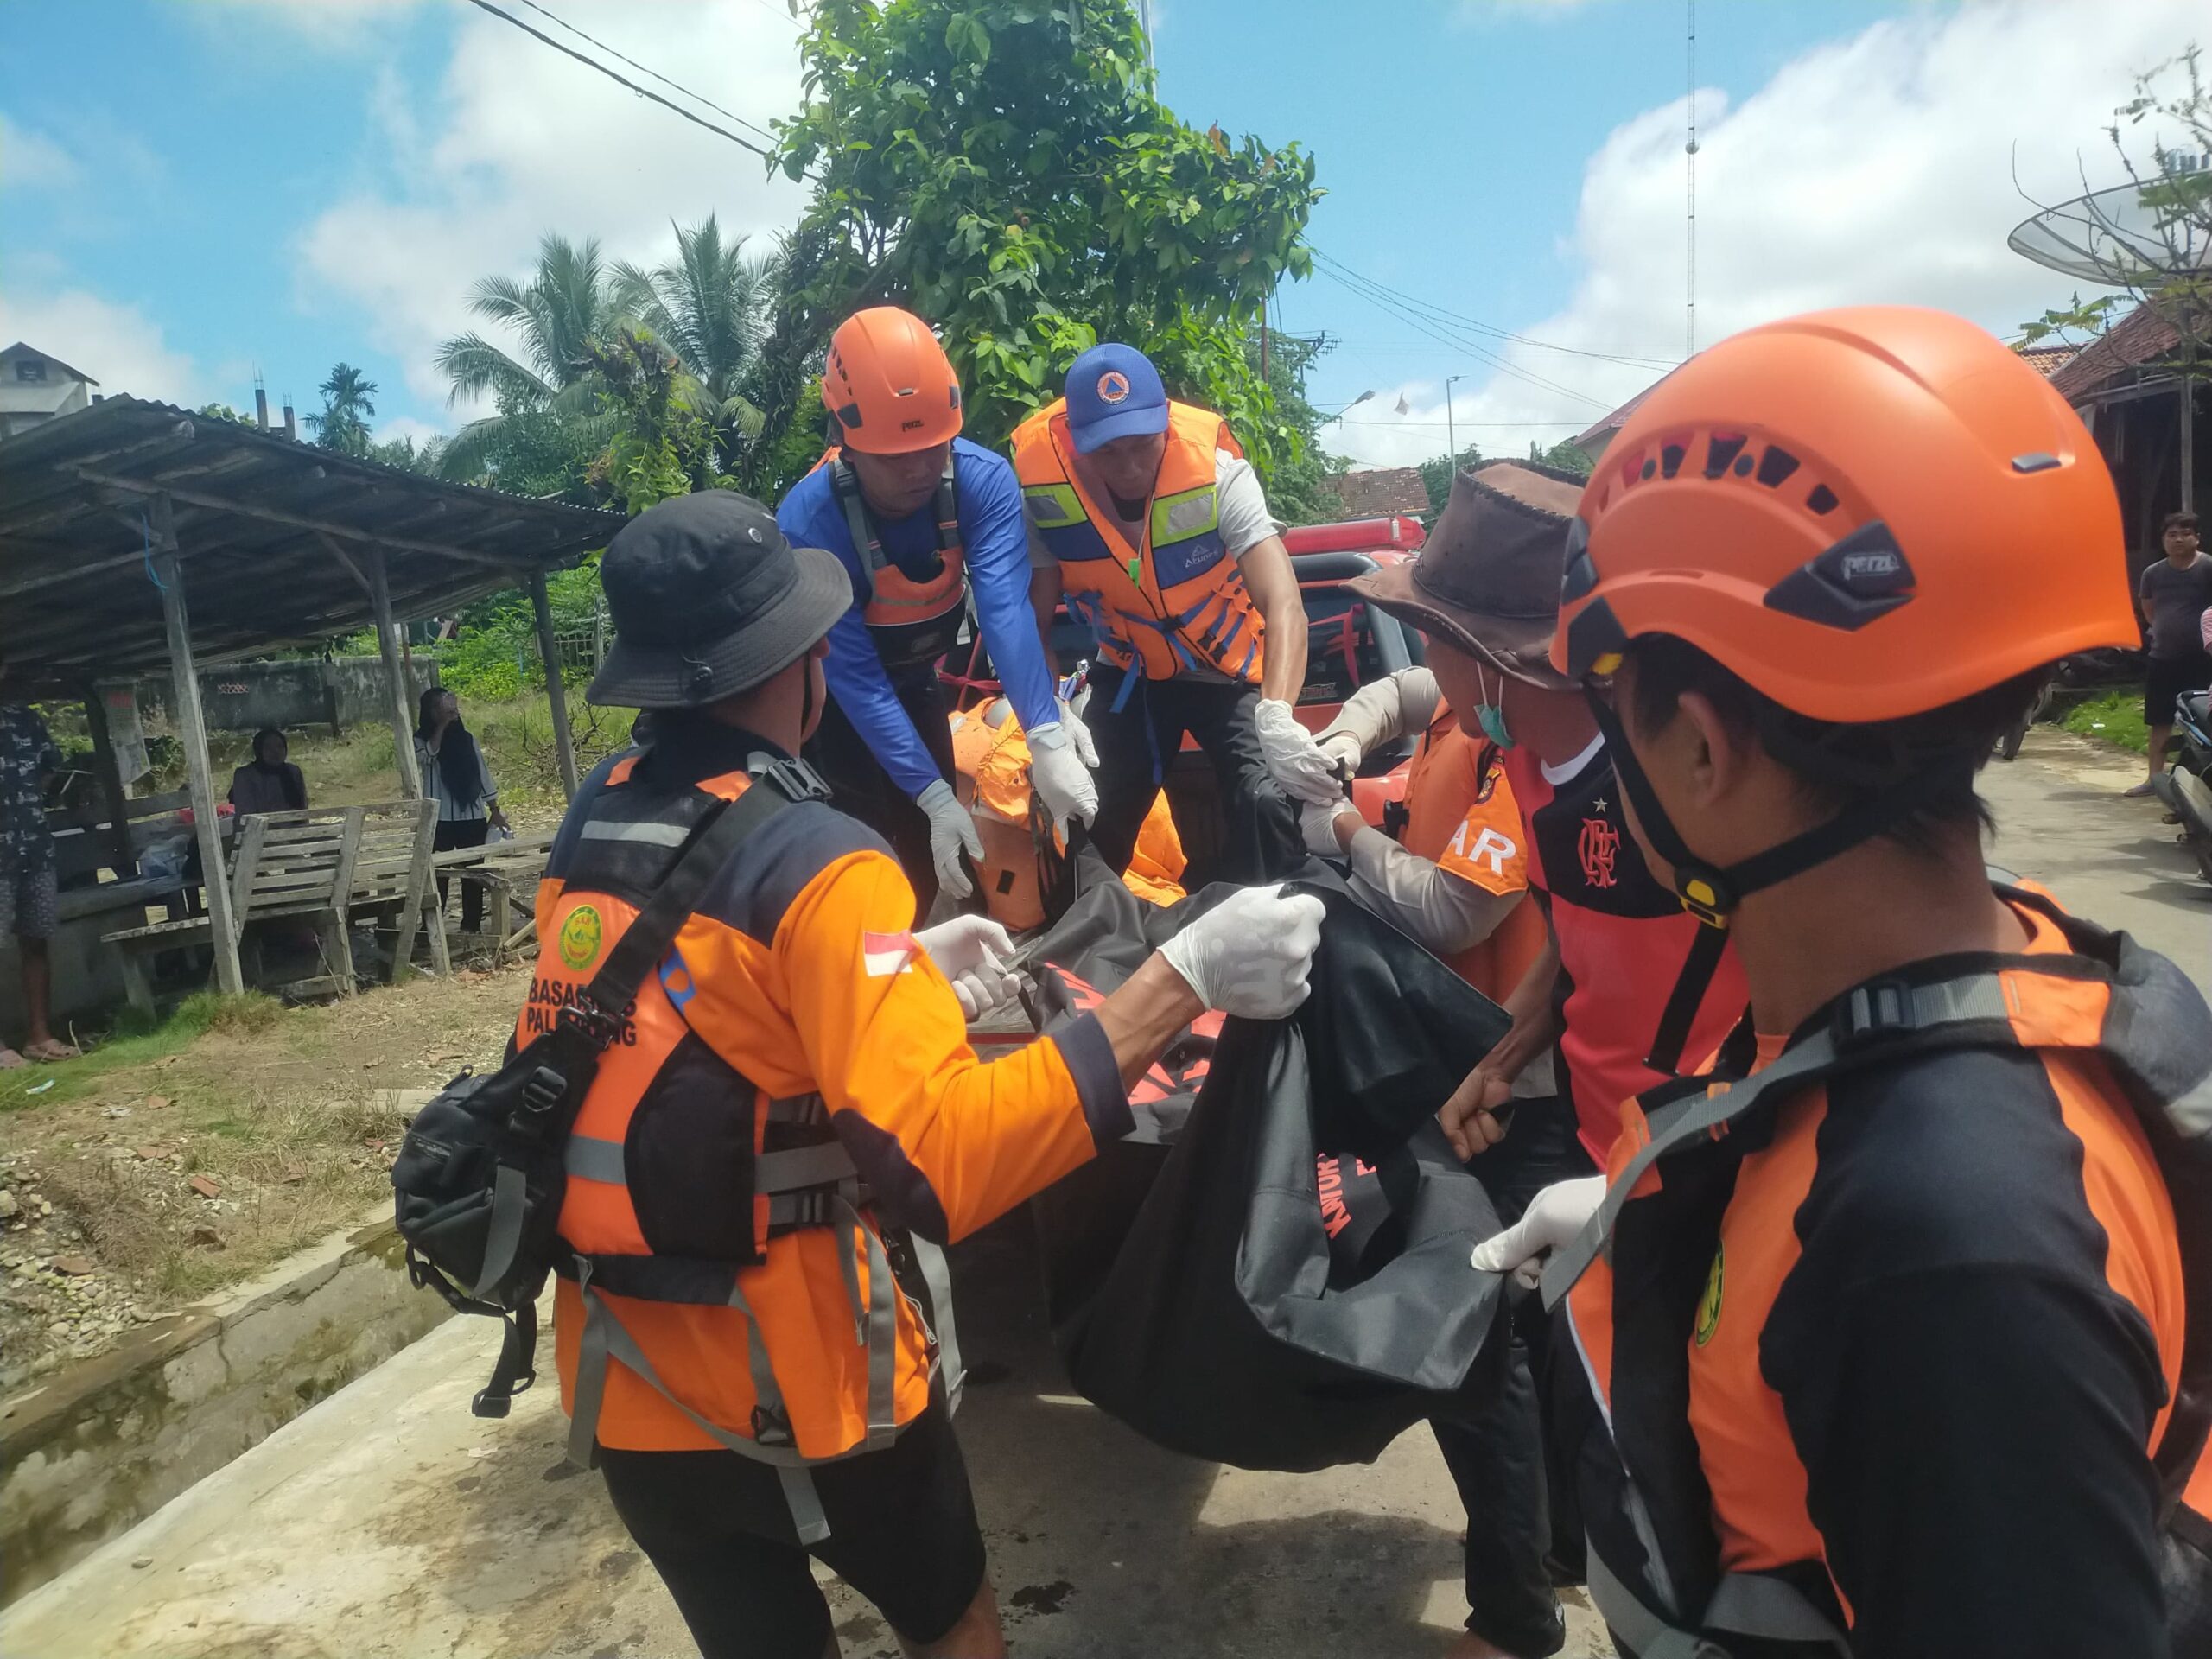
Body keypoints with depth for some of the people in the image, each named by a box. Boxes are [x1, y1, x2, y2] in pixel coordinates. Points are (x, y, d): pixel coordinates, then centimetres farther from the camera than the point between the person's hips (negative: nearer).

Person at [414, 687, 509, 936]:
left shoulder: (467, 738, 10)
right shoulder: (421, 740, 0)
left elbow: (483, 772, 12)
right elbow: (427, 755, -23)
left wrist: (495, 810, 9)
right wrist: (442, 725, -18)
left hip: (472, 816, 3)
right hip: (439, 819, -3)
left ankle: (472, 925, 14)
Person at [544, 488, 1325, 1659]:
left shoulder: (589, 824, -1)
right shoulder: (816, 861, -23)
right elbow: (940, 1157, -31)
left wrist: (898, 974, 10)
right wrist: (1186, 977, -30)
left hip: (624, 1383, 6)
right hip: (800, 1382, -5)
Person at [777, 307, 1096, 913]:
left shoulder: (984, 480, -25)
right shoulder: (807, 526, -32)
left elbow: (1005, 611, -36)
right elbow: (855, 680, -32)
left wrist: (1048, 740, -49)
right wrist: (935, 797, -36)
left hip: (915, 682, 4)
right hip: (830, 697, -4)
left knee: (928, 849, 10)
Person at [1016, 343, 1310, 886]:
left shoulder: (1215, 469, -29)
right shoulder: (1041, 484, -23)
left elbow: (1284, 605, -38)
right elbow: (1035, 623, -14)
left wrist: (1277, 714, -55)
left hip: (1229, 666, -2)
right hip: (1129, 673, 2)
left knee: (1266, 807, -18)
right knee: (1094, 822, 2)